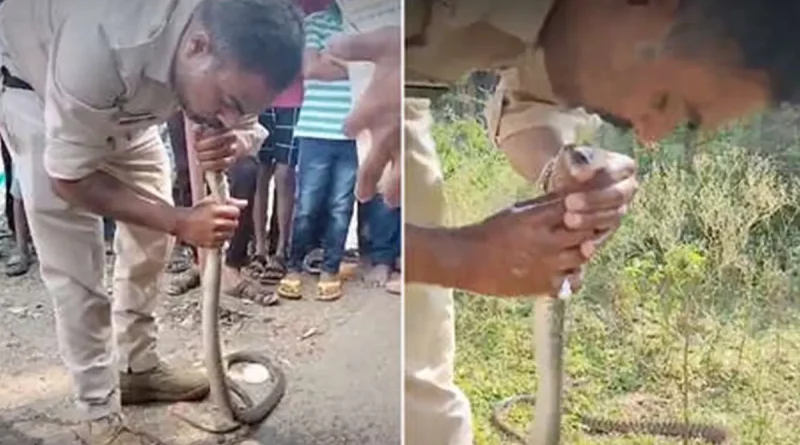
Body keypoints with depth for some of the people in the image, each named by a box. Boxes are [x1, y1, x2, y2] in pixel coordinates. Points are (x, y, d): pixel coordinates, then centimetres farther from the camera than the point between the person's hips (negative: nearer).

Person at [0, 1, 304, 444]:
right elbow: (69, 178, -32)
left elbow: (249, 126, -11)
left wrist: (235, 143, -36)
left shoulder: (234, 49, -28)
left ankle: (138, 366, 24)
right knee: (73, 262, -9)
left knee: (150, 234, 6)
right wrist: (180, 221, -39)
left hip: (123, 99, 6)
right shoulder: (102, 42, -45)